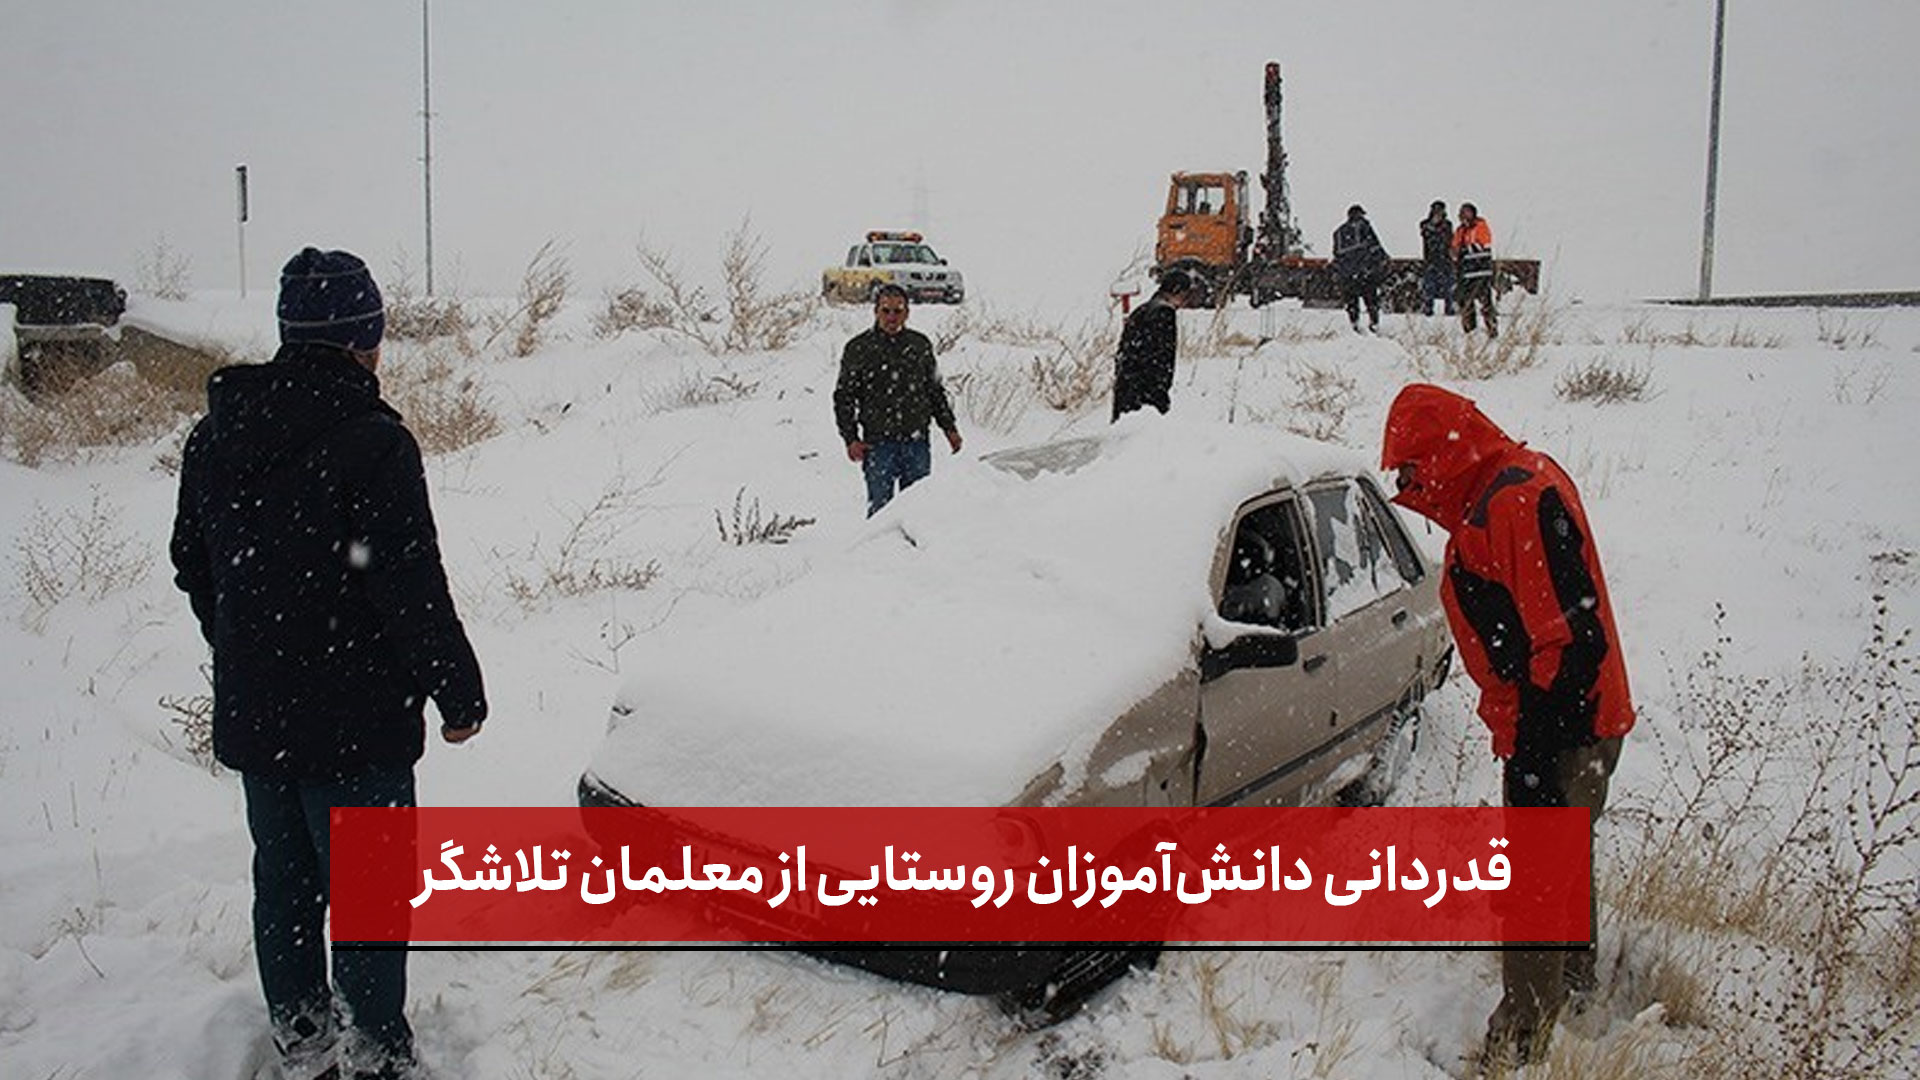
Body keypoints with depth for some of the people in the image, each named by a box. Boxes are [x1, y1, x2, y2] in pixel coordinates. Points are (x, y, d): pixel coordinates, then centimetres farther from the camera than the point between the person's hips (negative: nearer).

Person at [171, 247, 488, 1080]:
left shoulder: (215, 435, 3)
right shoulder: (370, 442, -21)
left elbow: (192, 564, 14)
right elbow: (412, 589, -21)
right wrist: (458, 693, -9)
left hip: (250, 719, 7)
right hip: (354, 725, -7)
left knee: (283, 881, 20)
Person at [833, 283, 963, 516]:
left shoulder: (920, 345, 9)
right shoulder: (858, 349, 0)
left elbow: (935, 390, 19)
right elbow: (844, 397, 2)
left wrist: (949, 428, 15)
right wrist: (851, 438, -8)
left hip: (917, 443, 3)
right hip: (878, 444, -3)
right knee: (880, 509, -1)